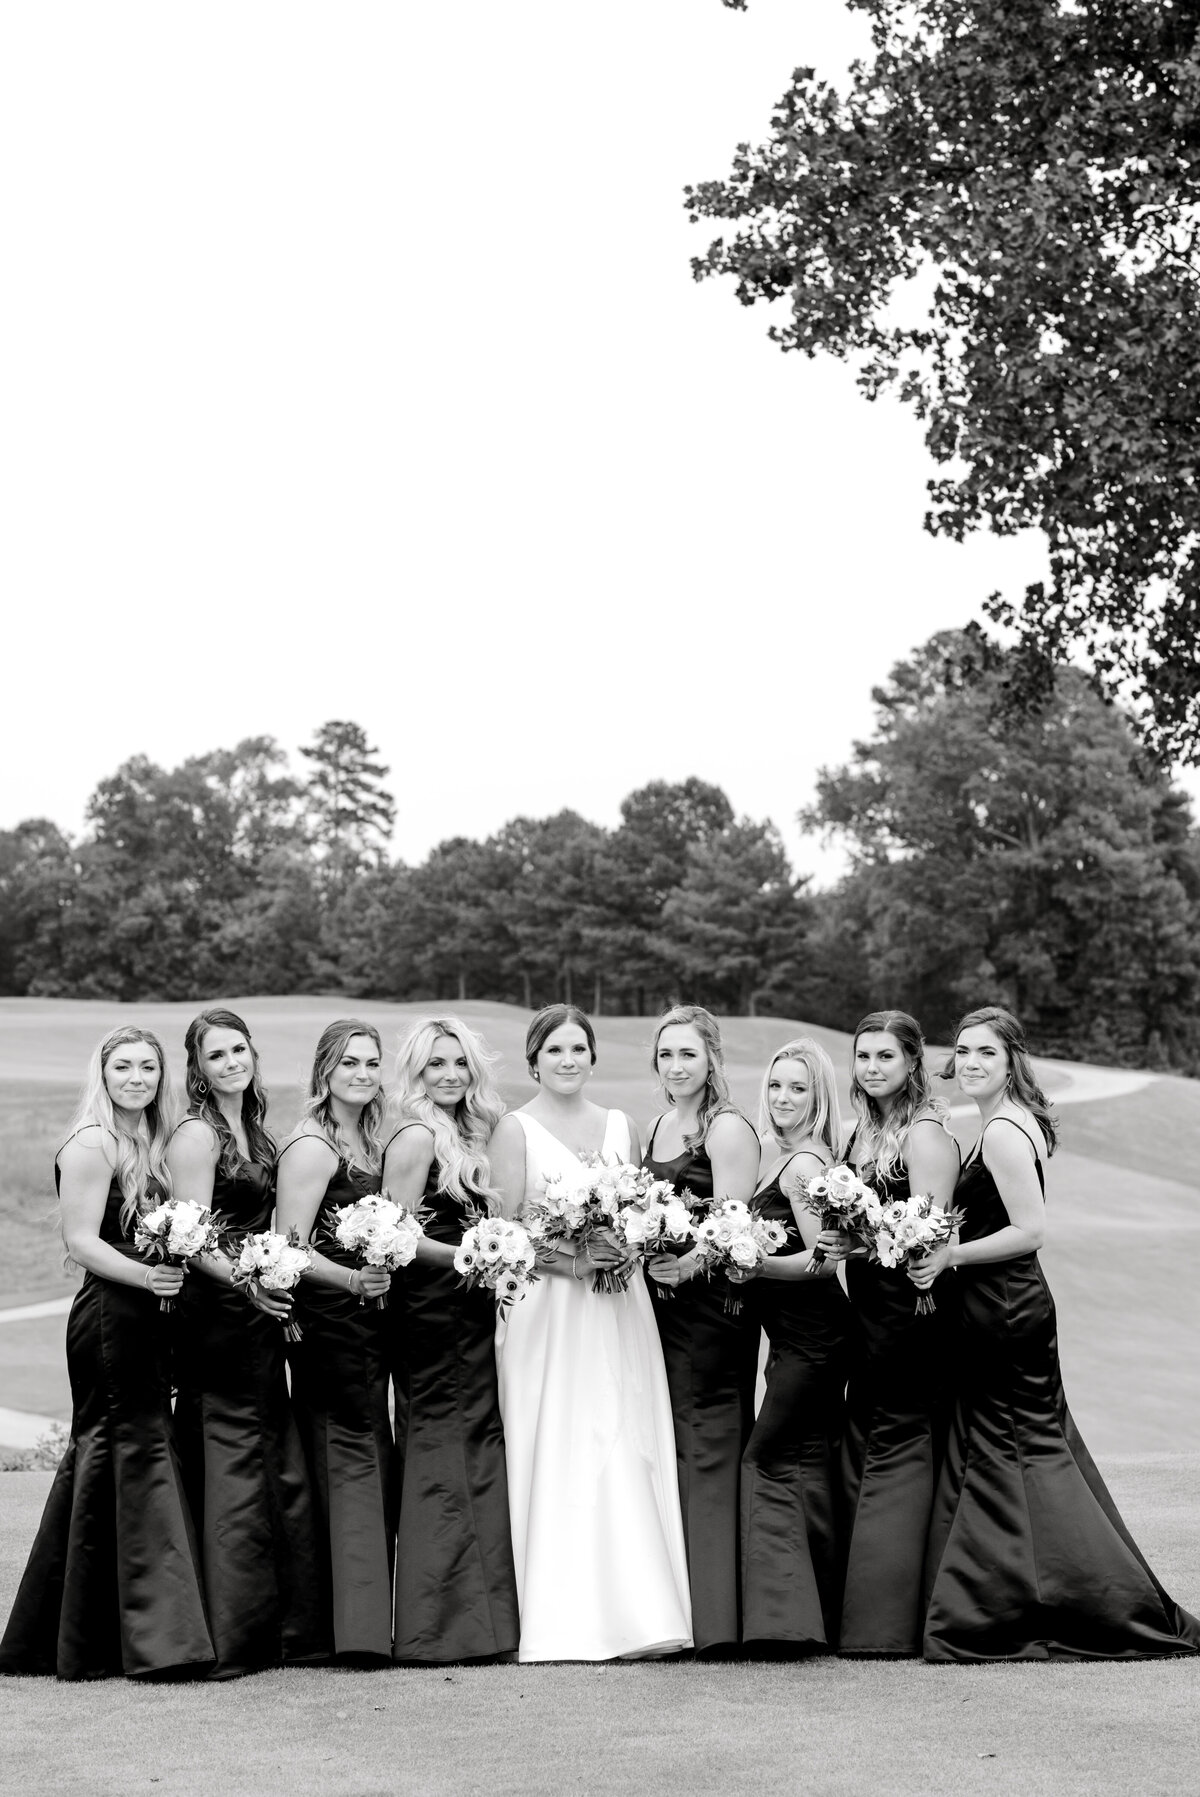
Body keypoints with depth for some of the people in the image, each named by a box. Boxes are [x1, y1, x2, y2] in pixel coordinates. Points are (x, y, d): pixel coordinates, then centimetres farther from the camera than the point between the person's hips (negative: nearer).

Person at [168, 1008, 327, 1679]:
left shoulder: (255, 1129, 16)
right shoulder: (196, 1134, -9)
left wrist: (278, 1297, 12)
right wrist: (247, 1283, -26)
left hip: (258, 1311, 9)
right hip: (220, 1312, -9)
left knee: (282, 1472, 9)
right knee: (237, 1471, -5)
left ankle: (290, 1629, 16)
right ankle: (233, 1640, 1)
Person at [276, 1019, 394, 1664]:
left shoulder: (369, 1143, 14)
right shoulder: (311, 1147, -12)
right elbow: (288, 1247, -18)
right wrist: (354, 1279, -29)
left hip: (366, 1320, 9)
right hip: (327, 1320, -9)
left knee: (372, 1465, 10)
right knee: (351, 1461, -9)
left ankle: (367, 1622, 16)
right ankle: (358, 1627, -7)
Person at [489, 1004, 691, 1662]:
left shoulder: (620, 1127, 14)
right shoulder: (514, 1130, 1)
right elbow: (505, 1229, -4)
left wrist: (621, 1250, -6)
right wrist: (568, 1261, -17)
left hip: (617, 1309, 4)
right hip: (543, 1308, -4)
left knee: (624, 1452, -1)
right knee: (555, 1456, -5)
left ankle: (628, 1612, 2)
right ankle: (562, 1620, -1)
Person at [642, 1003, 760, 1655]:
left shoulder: (728, 1130, -9)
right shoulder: (659, 1125, 15)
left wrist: (689, 1261, -31)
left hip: (712, 1302, -8)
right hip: (663, 1305, 8)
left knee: (707, 1449, -7)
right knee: (670, 1448, 8)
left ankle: (717, 1619, -3)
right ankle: (683, 1608, 15)